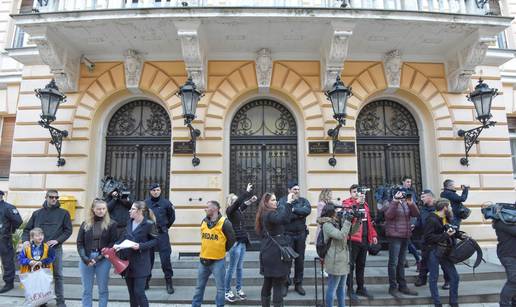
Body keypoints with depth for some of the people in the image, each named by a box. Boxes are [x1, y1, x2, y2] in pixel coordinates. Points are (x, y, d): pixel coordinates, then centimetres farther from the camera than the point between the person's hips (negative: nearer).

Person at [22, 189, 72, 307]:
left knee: (57, 275, 3)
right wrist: (26, 240, -7)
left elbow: (68, 230, 1)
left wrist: (57, 240, -12)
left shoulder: (63, 213, 4)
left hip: (56, 248, -2)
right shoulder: (37, 213, 11)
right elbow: (27, 229, 12)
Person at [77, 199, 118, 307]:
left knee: (103, 289, 7)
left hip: (103, 260, -2)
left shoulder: (111, 224, -1)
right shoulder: (85, 224, 6)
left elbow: (113, 243, -5)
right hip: (86, 259, 2)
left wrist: (99, 258, -13)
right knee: (86, 290, 10)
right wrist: (85, 258, -10)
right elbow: (79, 243, 4)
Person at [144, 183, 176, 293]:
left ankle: (169, 282, 9)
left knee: (165, 258, -2)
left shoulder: (166, 202, -3)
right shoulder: (146, 202, 0)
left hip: (162, 234, -2)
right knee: (148, 258, 12)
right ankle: (146, 281, 27)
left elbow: (172, 216, 10)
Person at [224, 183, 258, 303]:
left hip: (242, 241, 7)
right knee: (232, 268, 1)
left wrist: (251, 200, 14)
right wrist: (247, 191, -24)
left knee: (240, 267, 14)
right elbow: (238, 202, -26)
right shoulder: (230, 210, -10)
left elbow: (244, 203, 30)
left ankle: (239, 289, 25)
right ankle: (227, 291, 13)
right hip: (235, 242, -7)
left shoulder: (238, 210, 10)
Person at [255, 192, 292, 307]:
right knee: (278, 283, -4)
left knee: (267, 282, 17)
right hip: (276, 253, -10)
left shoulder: (264, 214, 14)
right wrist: (288, 202, -35)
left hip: (268, 252, 10)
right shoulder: (270, 214, -17)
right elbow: (283, 219, -36)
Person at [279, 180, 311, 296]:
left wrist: (294, 210, -19)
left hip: (301, 234, 3)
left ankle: (298, 284, 24)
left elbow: (308, 210, -15)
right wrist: (300, 214, -16)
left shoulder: (303, 200, 6)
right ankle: (285, 284, 17)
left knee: (300, 260, 10)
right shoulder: (283, 201, -2)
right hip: (287, 234, -3)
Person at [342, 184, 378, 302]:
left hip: (365, 239, 7)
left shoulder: (364, 204, 15)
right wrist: (357, 202, -33)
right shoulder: (347, 202, -4)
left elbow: (369, 220, 19)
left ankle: (360, 288, 27)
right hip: (353, 239, -6)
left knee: (361, 265, 16)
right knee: (351, 265, 0)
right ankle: (350, 290, 9)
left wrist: (373, 234, 14)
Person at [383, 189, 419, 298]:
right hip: (394, 236, -7)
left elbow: (416, 214, 2)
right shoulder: (390, 203, -6)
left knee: (402, 262, 15)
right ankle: (393, 288, 5)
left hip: (405, 236, 7)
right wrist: (395, 201, -26)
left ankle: (402, 286, 24)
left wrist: (411, 203, -13)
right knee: (393, 262, -3)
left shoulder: (406, 203, 12)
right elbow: (389, 215, -23)